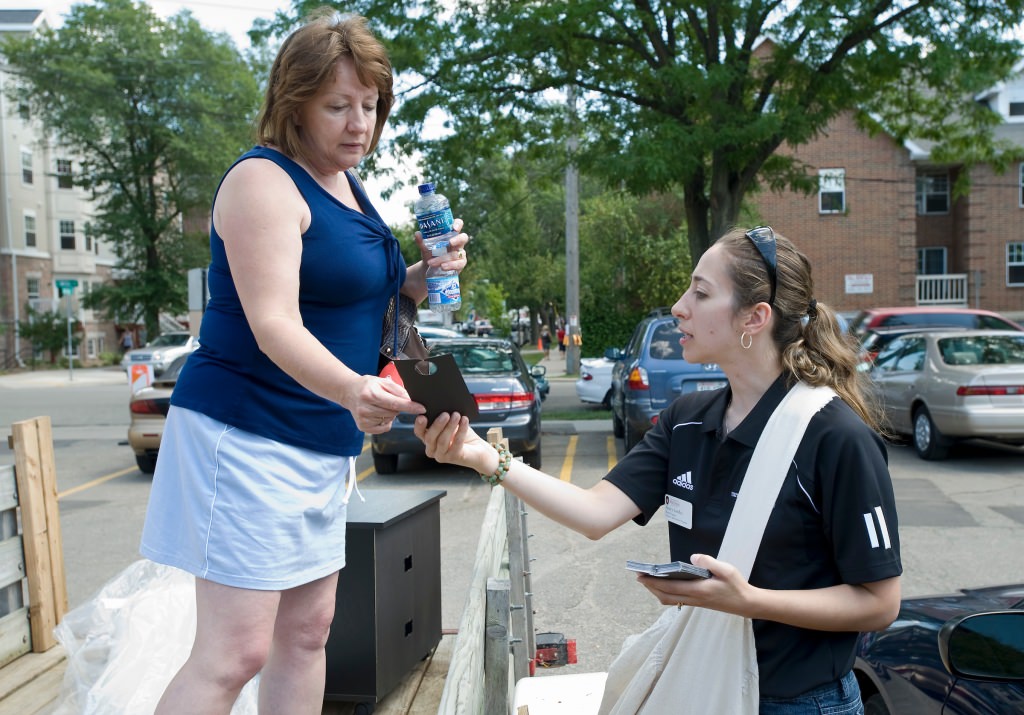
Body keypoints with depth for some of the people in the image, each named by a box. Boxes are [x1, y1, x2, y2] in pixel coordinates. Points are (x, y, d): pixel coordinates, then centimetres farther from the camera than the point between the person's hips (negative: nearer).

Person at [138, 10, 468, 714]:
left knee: (307, 631, 13)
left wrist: (426, 274, 4)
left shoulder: (347, 186, 14)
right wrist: (352, 390, -42)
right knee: (236, 651, -9)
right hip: (247, 435, -9)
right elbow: (273, 324, -24)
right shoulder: (265, 180, -13)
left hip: (323, 444, 9)